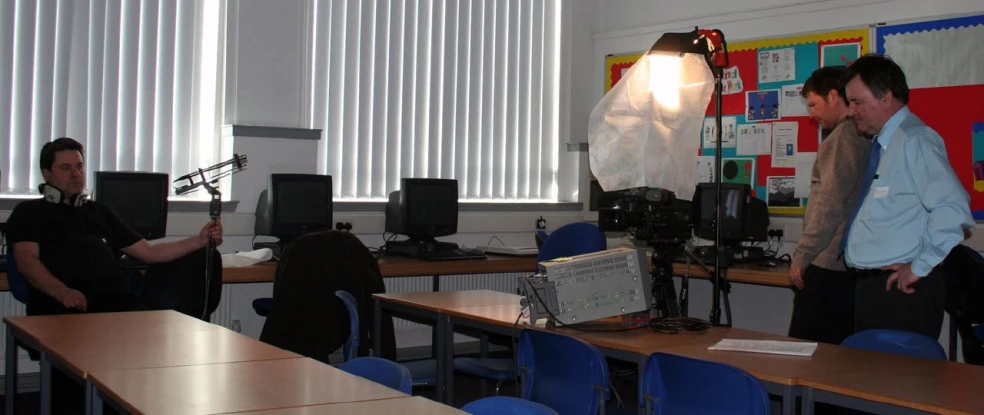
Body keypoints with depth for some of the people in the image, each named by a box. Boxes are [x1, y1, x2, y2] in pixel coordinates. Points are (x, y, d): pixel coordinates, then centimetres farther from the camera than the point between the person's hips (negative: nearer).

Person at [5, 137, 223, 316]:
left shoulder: (101, 213, 33)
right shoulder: (29, 212, 20)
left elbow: (149, 252, 30)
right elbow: (26, 261, 2)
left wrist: (199, 241, 17)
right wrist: (62, 292, -19)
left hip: (112, 299, 4)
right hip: (60, 304, -4)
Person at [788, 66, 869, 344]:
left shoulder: (842, 138, -12)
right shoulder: (867, 137, 14)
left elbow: (829, 205, -18)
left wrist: (801, 257, -12)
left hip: (829, 266, -9)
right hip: (856, 266, 9)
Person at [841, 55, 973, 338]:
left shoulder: (914, 141, -16)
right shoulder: (882, 142, 13)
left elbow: (954, 209, -27)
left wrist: (919, 267, -20)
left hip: (901, 290, -9)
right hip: (870, 286, 9)